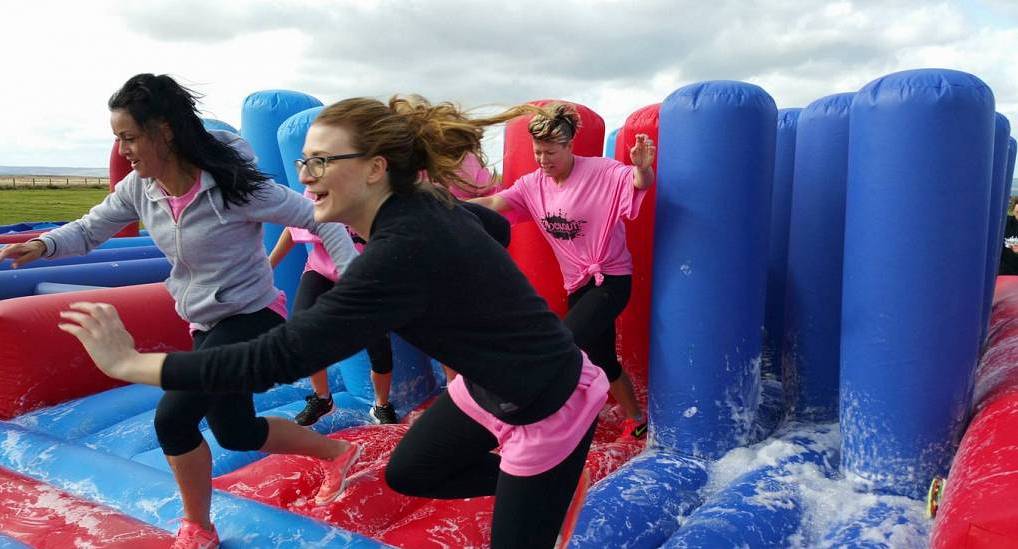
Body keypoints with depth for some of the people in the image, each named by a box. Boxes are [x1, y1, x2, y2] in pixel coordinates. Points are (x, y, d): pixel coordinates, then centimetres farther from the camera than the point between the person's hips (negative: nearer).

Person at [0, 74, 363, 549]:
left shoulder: (234, 186, -24)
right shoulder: (139, 188, -4)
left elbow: (320, 219, -21)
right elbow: (89, 230, 7)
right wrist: (43, 245, -15)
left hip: (252, 318, -8)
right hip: (206, 326, 8)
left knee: (173, 417, -15)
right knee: (235, 434, 15)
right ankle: (337, 453, 36)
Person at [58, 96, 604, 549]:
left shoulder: (400, 251, -33)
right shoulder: (423, 203, -7)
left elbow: (282, 355, -33)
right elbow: (496, 226, 14)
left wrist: (131, 363, -26)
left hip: (548, 408, -8)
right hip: (488, 385, 9)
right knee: (406, 474, 21)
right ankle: (548, 482, 31)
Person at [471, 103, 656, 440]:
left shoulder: (601, 172, -16)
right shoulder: (533, 184, 0)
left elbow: (640, 184, -28)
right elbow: (492, 204, -4)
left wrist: (643, 168, -52)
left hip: (610, 279, -7)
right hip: (578, 284, 7)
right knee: (602, 361, 18)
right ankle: (637, 421, 38)